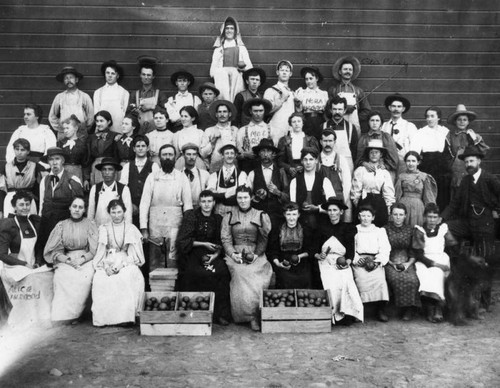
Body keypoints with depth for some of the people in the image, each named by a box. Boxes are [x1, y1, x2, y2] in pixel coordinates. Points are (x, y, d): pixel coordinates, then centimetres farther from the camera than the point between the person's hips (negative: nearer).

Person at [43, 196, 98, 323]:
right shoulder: (61, 225, 11)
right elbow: (54, 251, 5)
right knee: (62, 277, -31)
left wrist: (81, 259, -15)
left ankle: (72, 315, -24)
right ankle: (61, 317, -26)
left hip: (86, 260, -1)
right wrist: (67, 260, -12)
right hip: (65, 261, 1)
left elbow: (94, 250, 1)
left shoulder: (89, 225, 8)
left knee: (84, 278, -33)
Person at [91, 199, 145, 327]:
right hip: (108, 263, 1)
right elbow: (101, 252, 8)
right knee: (100, 279, -32)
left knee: (128, 277, -35)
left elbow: (134, 254, 2)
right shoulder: (104, 229, 15)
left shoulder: (131, 229, 11)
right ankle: (104, 317, -26)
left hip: (127, 263, -1)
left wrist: (121, 264, -15)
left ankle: (125, 315, -31)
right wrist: (105, 266, -12)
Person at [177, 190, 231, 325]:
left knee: (222, 271, -26)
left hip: (212, 254, 3)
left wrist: (216, 254, -10)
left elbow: (220, 243, 11)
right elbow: (182, 241, -4)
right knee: (199, 273, -32)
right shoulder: (191, 216, 2)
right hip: (192, 253, -2)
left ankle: (221, 313, -18)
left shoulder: (218, 219, 12)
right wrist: (204, 244, -9)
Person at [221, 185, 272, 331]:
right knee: (241, 273, -28)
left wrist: (256, 254, -10)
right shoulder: (229, 216, 13)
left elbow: (264, 239, 4)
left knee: (252, 275, -28)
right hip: (235, 255, 0)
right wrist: (233, 254, -9)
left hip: (256, 255, 0)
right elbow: (225, 239, 6)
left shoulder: (261, 216, 10)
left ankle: (253, 315, -18)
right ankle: (252, 317, -18)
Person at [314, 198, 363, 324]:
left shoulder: (348, 228, 14)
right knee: (332, 282, -28)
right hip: (326, 262, 0)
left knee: (346, 281, -30)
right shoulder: (322, 228, 16)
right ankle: (332, 314, -24)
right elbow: (315, 249, 13)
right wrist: (318, 255, -9)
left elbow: (351, 250, 5)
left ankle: (346, 313, -25)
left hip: (343, 263, 0)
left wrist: (347, 262, -14)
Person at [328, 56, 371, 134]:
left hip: (355, 126, 1)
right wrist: (344, 109, -10)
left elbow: (367, 110, 14)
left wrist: (356, 118, 0)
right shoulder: (333, 90, 10)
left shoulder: (358, 91, 15)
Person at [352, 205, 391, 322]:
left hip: (376, 261, 1)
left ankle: (381, 309, -19)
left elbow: (385, 249, 11)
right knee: (361, 279, -30)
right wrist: (356, 259, -10)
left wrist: (378, 260, -7)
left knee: (379, 279, -29)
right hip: (359, 262, -1)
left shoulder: (380, 231, 22)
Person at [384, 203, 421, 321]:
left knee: (412, 280, -30)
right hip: (390, 263, -1)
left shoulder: (410, 230, 13)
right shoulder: (385, 229, 7)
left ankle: (409, 310, -17)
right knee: (396, 279, -33)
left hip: (407, 263, 1)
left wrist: (408, 263, -6)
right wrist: (392, 263, -8)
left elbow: (414, 251, 11)